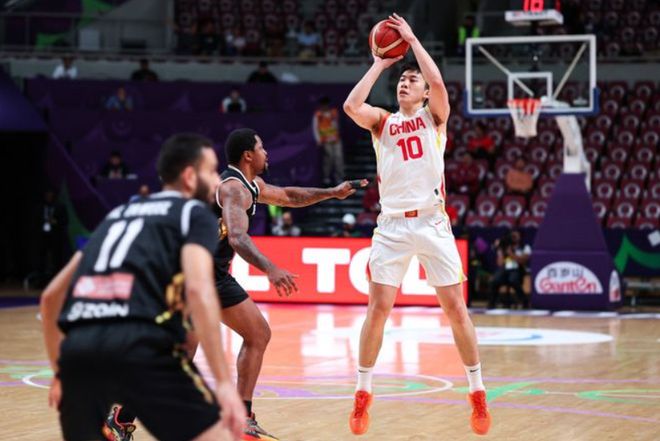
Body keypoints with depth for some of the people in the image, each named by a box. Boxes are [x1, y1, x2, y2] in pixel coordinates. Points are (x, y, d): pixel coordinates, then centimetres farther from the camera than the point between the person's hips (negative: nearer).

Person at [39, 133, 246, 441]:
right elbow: (198, 289, -7)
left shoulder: (118, 214, 31)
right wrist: (224, 382, -10)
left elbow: (51, 297, 32)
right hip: (140, 345, -6)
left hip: (78, 346, 6)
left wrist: (60, 373, 41)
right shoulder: (195, 213, 13)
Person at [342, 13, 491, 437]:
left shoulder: (434, 116, 7)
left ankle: (478, 394, 9)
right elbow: (351, 105, -10)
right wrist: (380, 63, 0)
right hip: (393, 225, 1)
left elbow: (438, 82, -14)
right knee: (378, 309, -4)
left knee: (456, 308, 0)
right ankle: (363, 394, 6)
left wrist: (412, 39, -6)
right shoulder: (382, 121, 11)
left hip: (432, 223, -1)